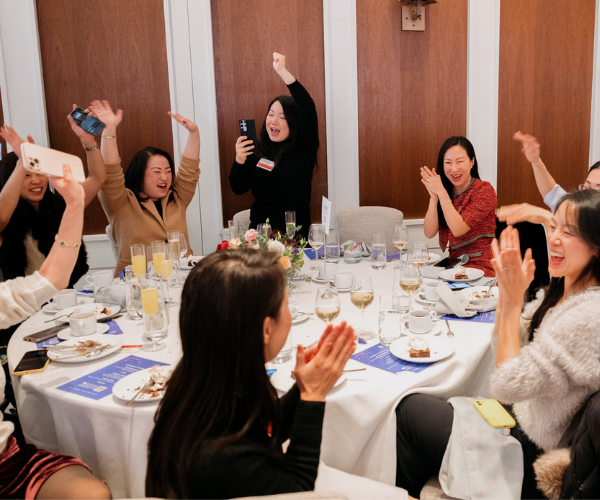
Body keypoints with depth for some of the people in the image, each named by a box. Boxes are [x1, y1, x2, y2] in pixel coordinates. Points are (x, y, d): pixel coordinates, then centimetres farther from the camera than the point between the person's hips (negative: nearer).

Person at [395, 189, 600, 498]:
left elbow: (508, 386, -27)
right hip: (520, 420, 8)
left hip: (533, 465, -8)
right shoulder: (560, 293, 0)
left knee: (411, 408, 1)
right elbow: (506, 343, 9)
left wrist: (513, 299, -24)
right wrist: (507, 289, -8)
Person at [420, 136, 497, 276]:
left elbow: (458, 229, -18)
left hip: (482, 267, -5)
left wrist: (441, 192, -17)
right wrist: (434, 196, -13)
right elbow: (429, 233, -2)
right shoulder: (446, 191, 9)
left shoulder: (484, 190, -8)